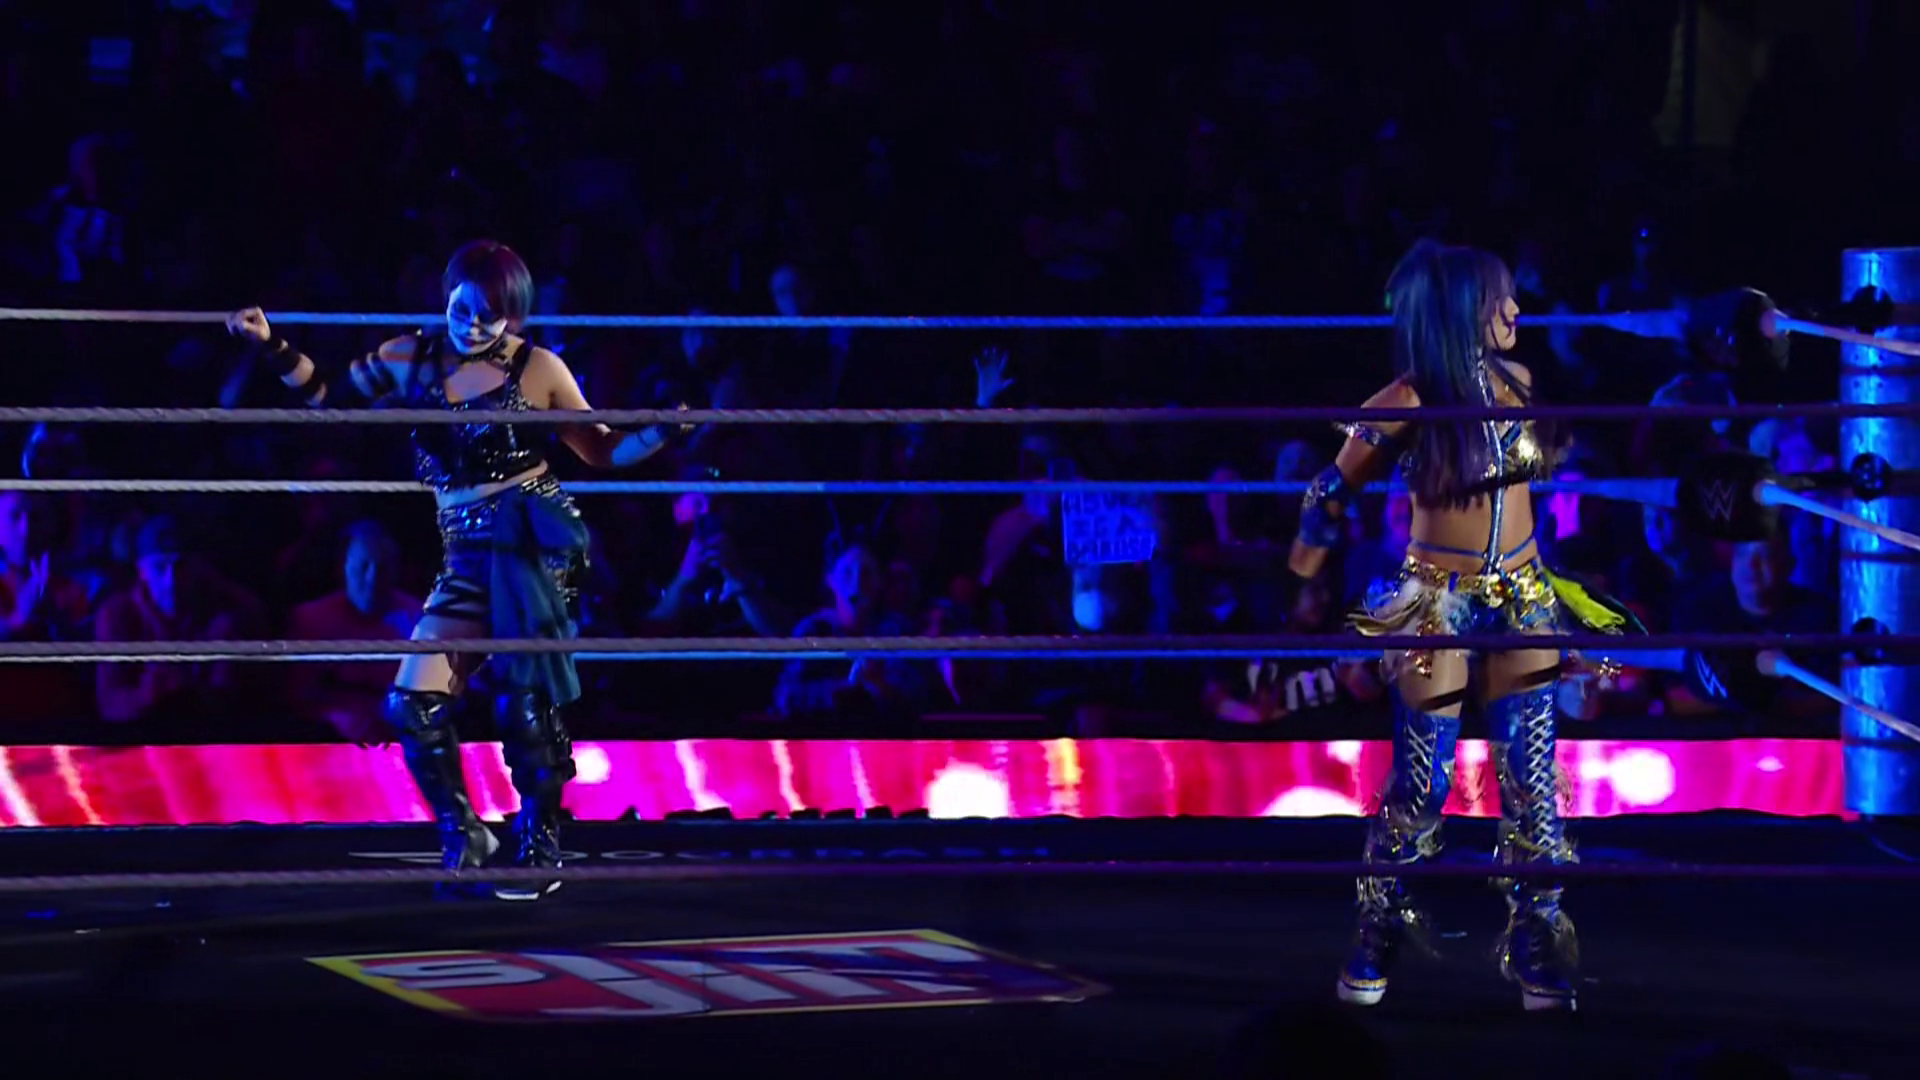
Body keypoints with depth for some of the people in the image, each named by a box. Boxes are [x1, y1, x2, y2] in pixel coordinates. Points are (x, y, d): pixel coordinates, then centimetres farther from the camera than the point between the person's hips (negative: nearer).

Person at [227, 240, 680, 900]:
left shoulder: (538, 370, 1)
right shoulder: (413, 360, 9)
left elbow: (600, 452, 8)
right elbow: (328, 395, 18)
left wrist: (661, 433, -7)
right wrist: (271, 347, 8)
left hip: (533, 542, -4)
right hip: (467, 556, 4)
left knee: (526, 703, -7)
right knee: (413, 703, -7)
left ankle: (541, 850, 8)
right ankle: (462, 835, 10)